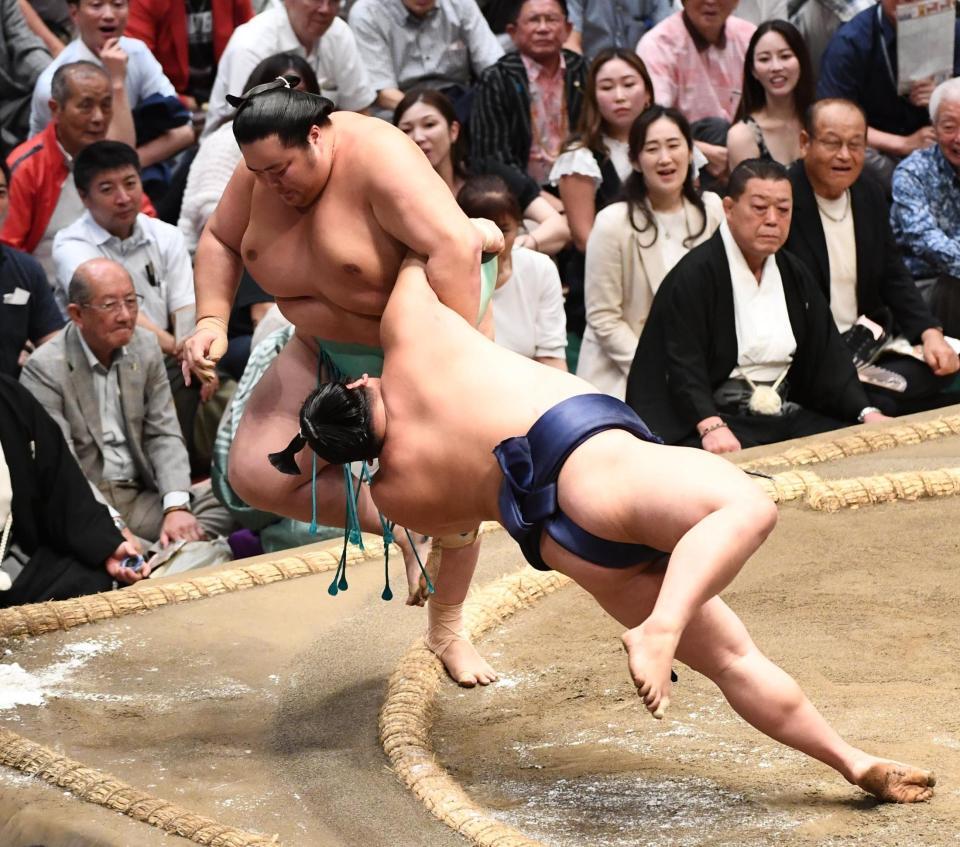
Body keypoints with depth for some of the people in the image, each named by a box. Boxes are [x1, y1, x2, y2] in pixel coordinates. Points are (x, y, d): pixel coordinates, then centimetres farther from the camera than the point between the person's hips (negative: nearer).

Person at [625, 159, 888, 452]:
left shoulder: (794, 274, 15)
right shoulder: (695, 275, -8)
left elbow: (828, 353, 11)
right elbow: (684, 363, -18)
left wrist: (867, 413, -4)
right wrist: (712, 427, -33)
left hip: (786, 416, 7)